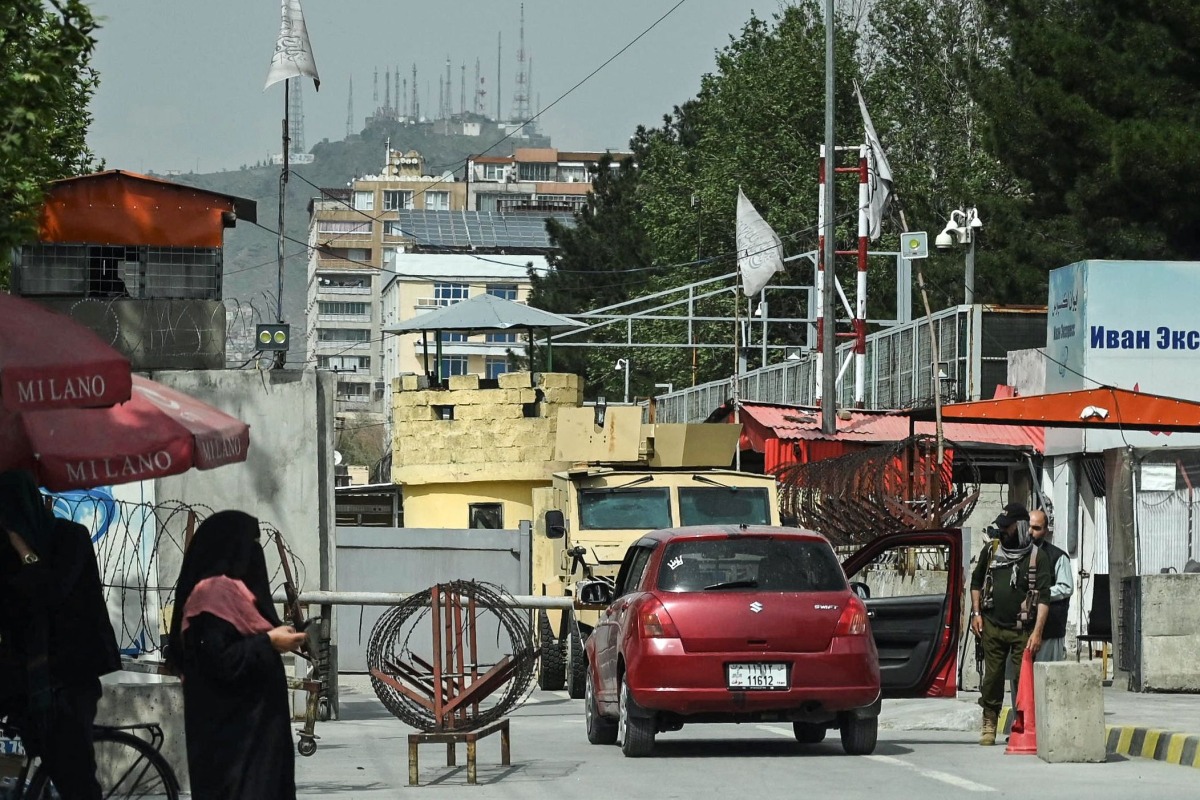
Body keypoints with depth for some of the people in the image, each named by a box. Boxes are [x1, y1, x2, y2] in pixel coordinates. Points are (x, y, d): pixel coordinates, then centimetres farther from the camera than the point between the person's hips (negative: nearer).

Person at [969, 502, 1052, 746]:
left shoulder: (1037, 559, -4)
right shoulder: (991, 552, 10)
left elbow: (1043, 598, -9)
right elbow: (976, 582, 23)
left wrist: (1037, 632, -17)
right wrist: (976, 613, 11)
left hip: (1022, 631, -3)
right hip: (992, 626, 3)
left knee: (1023, 678, -5)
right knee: (992, 677, 5)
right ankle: (989, 724, 15)